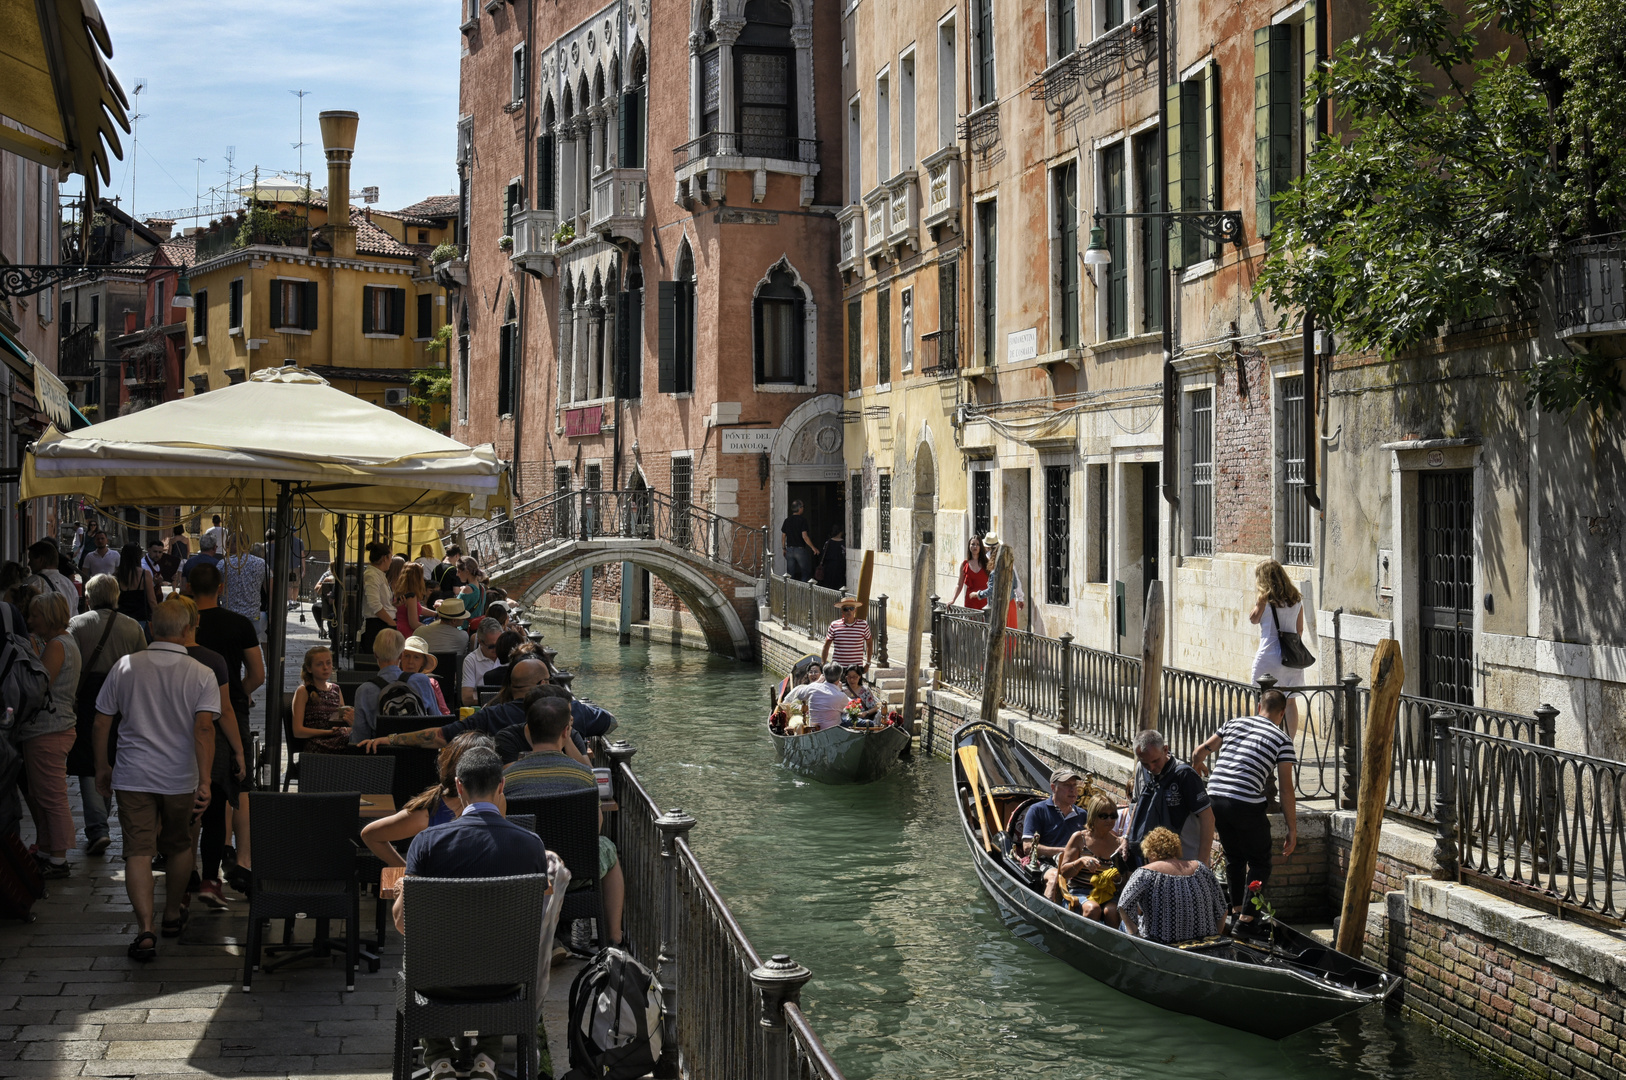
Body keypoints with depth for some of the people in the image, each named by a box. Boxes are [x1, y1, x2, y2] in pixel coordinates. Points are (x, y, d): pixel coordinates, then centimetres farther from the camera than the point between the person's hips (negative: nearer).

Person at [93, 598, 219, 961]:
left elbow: (102, 721, 3)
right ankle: (172, 915, 34)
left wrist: (101, 768, 16)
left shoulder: (125, 667, -2)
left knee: (138, 851, -2)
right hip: (181, 779, 0)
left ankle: (145, 928, -15)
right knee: (180, 847, 20)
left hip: (133, 777, 0)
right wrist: (205, 783, -17)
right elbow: (204, 729, -17)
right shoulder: (201, 675, -8)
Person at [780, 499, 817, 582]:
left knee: (790, 573, 9)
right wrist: (813, 547, -8)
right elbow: (804, 536, -16)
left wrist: (783, 548, 22)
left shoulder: (787, 521, 6)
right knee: (805, 573, 3)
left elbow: (783, 536, 9)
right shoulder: (802, 520, -10)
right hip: (800, 549, -5)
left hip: (789, 549, 5)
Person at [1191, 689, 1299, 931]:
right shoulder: (1282, 739, 5)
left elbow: (1199, 753, 18)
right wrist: (1292, 829, 5)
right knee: (1259, 864, 10)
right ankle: (1246, 918, -3)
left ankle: (1236, 911, 25)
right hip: (1246, 805, -4)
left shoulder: (1235, 723, 16)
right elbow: (1286, 790, 1)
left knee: (1234, 859, 23)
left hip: (1215, 798, 5)